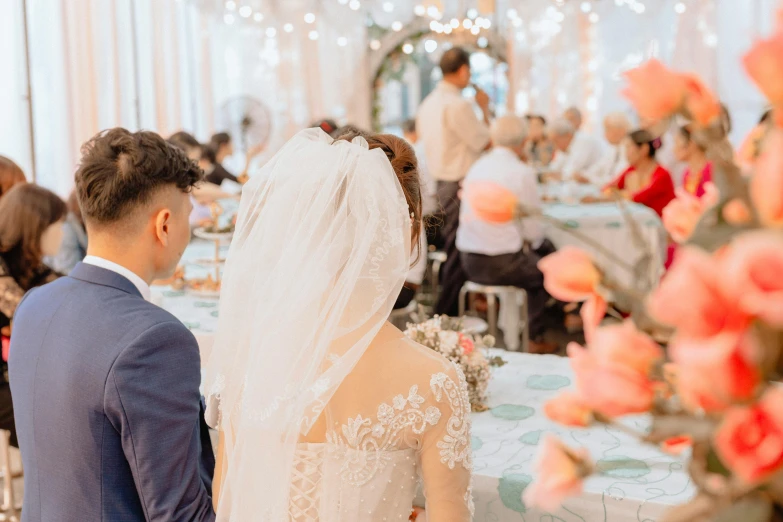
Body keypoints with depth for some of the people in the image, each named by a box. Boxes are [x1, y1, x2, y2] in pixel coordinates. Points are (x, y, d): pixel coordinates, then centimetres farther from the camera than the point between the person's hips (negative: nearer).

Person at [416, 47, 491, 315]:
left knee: (450, 249, 18)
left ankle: (443, 312, 26)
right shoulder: (458, 105, -18)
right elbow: (486, 142, -13)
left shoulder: (428, 103, 11)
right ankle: (448, 314, 1)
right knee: (458, 253, -3)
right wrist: (485, 109, -1)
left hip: (440, 181, 10)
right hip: (461, 186, -10)